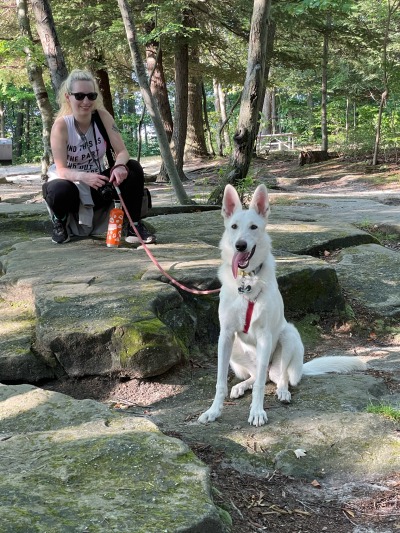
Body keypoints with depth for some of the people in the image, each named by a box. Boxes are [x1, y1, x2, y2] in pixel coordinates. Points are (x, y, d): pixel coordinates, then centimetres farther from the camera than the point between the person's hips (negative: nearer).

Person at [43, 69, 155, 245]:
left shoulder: (103, 116, -11)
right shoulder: (61, 125, -19)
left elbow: (122, 152, -15)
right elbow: (62, 170, -24)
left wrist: (119, 166, -39)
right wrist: (83, 176, -45)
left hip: (98, 185, 3)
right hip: (72, 184, -3)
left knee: (133, 168, -21)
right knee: (59, 190, -38)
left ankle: (134, 225, -11)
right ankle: (60, 222, -2)